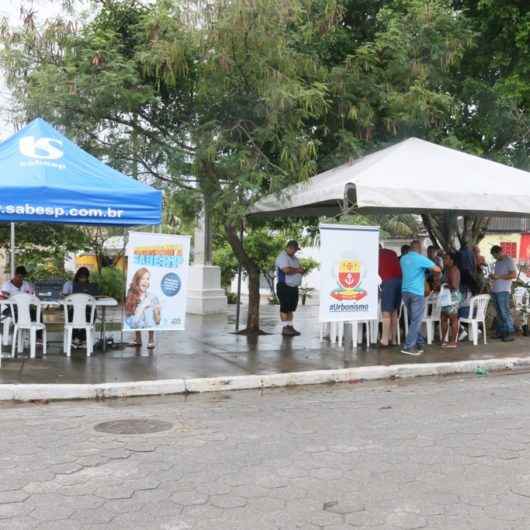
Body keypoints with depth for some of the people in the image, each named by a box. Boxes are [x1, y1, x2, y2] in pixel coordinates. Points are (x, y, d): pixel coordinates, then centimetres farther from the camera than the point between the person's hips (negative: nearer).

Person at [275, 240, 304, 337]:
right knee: (285, 307, -6)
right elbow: (287, 270, -24)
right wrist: (297, 270, -7)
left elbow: (301, 270, 17)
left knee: (291, 307, 10)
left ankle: (290, 326, 15)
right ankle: (285, 328, -4)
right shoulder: (282, 257, -10)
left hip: (294, 287, 9)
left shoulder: (295, 258, 19)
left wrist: (300, 270, -8)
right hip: (284, 286, -9)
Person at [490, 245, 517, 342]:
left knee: (505, 312, -9)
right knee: (499, 312, 10)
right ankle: (501, 331, 15)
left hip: (503, 291, -8)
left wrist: (498, 276, -18)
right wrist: (493, 276, 6)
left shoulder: (509, 261, -7)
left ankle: (510, 333, -6)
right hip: (495, 290, 8)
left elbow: (513, 275, -15)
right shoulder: (497, 262, 18)